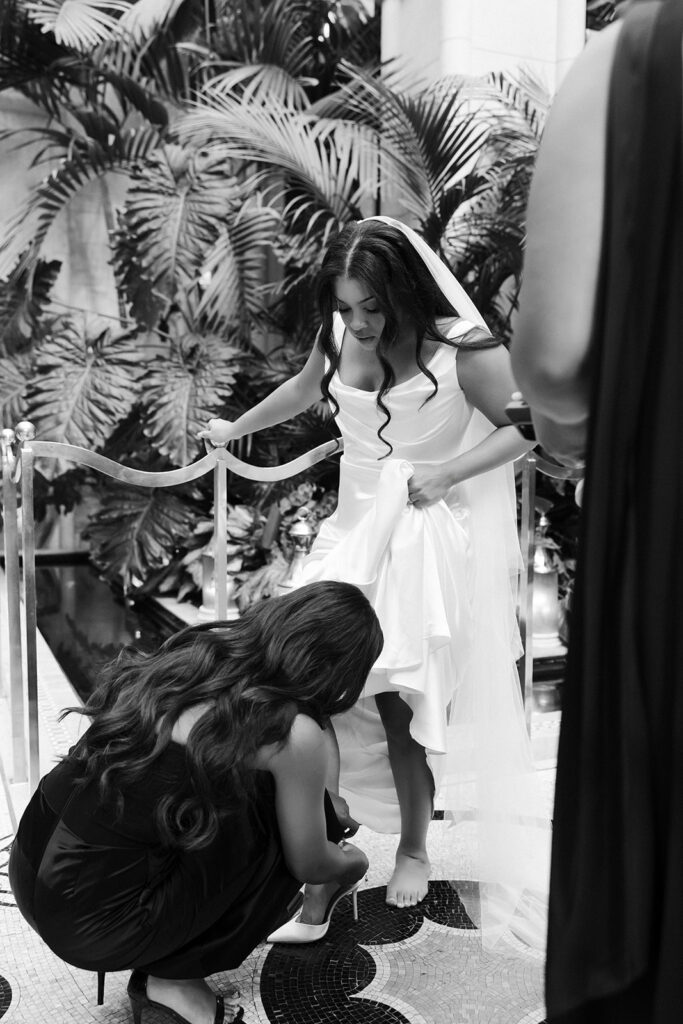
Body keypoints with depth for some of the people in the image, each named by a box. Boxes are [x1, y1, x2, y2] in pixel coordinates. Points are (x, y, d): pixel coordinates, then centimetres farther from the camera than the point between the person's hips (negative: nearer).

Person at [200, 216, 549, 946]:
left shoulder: (459, 348, -18)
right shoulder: (339, 335, -3)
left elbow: (522, 427, -6)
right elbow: (305, 388, 19)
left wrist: (448, 474, -19)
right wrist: (235, 428, 30)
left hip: (435, 532, -4)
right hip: (358, 524, 5)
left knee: (401, 696, -1)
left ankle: (413, 847, 25)